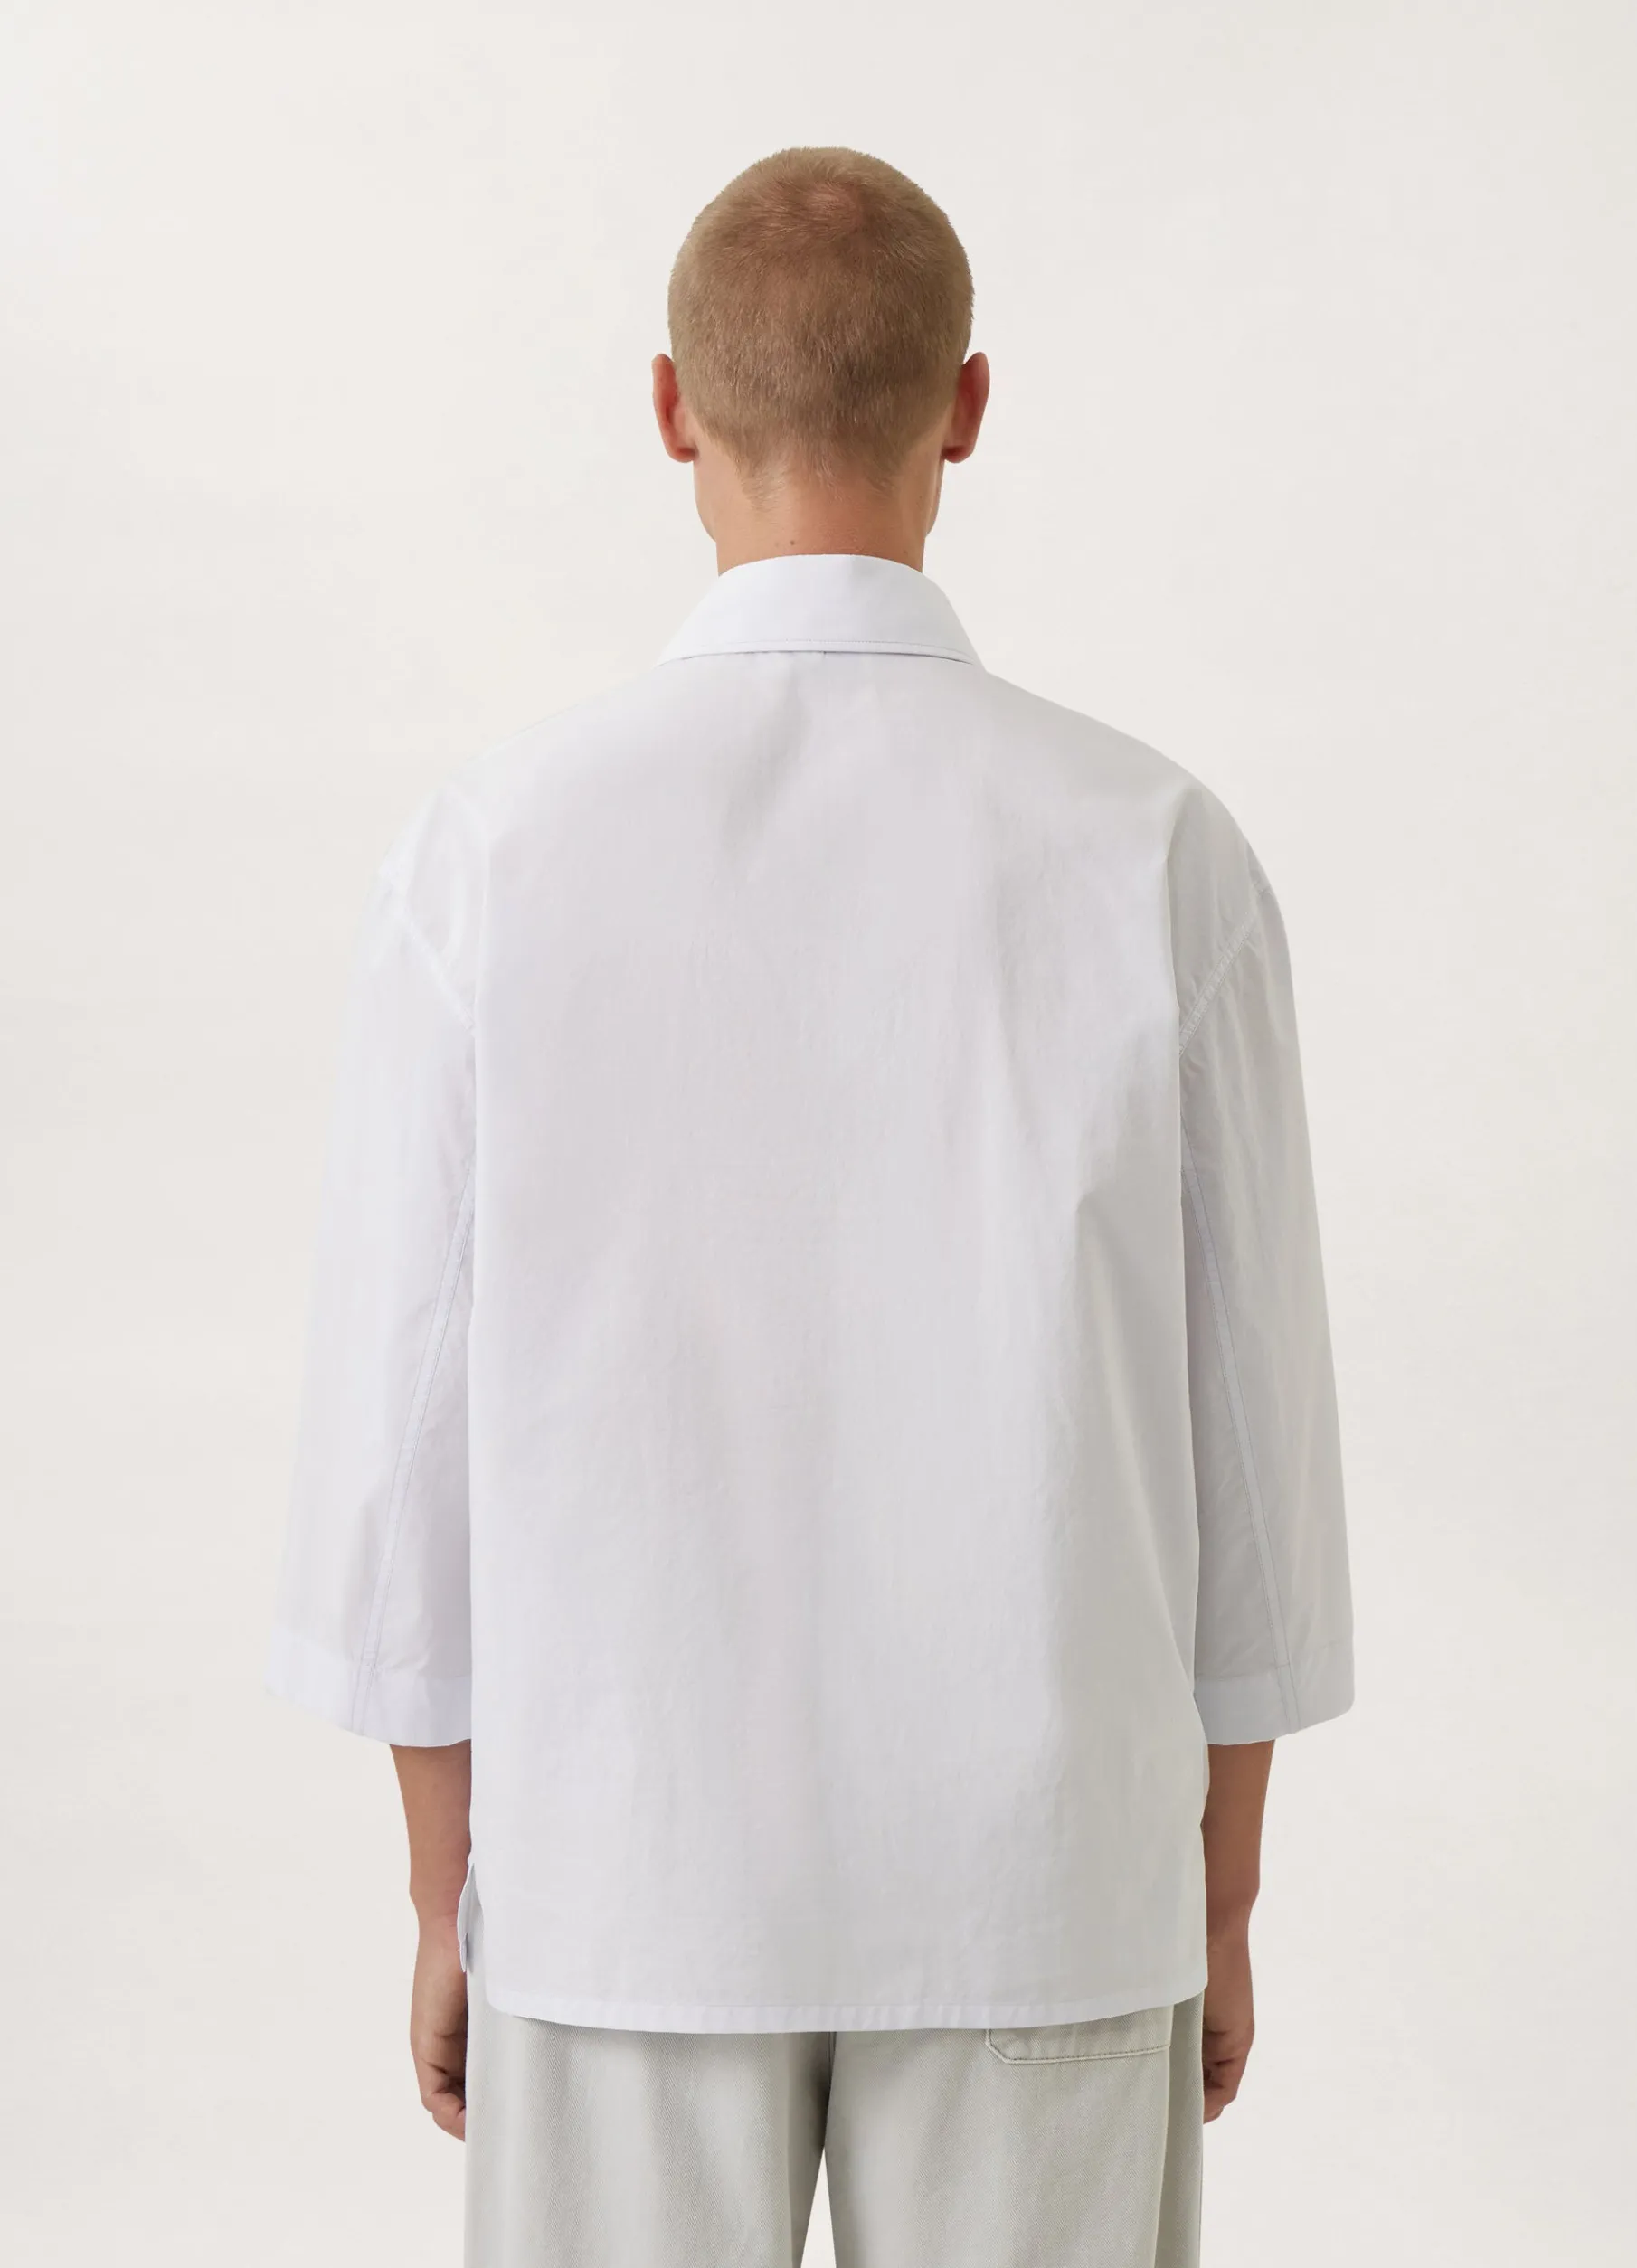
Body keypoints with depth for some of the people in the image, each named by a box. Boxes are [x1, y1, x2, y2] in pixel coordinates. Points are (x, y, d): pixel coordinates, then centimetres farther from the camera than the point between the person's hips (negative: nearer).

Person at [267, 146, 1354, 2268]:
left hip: (630, 1869, 0)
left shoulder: (490, 850, -10)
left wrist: (450, 1903, 7)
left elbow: (400, 1420, -6)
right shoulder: (1161, 855, -10)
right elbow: (1242, 1435, -4)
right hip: (1040, 1884, 0)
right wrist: (1220, 1909, 9)